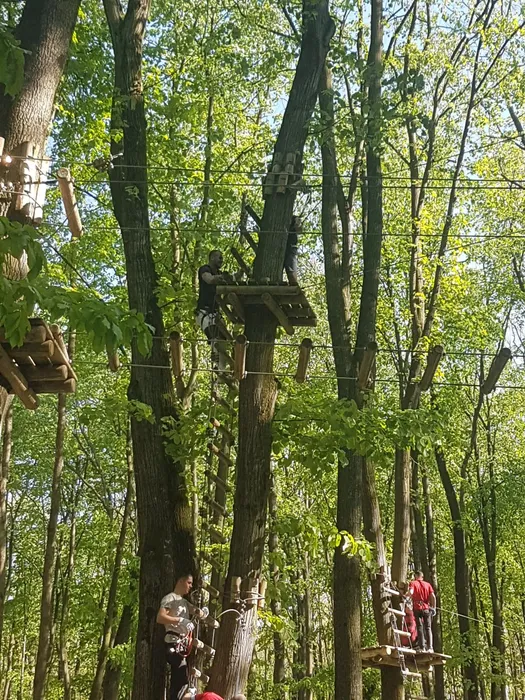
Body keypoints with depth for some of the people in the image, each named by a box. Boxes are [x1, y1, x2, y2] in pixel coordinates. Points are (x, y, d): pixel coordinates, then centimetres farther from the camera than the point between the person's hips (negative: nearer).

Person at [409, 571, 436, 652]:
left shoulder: (413, 583, 4)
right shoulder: (427, 584, 11)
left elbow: (411, 592, -16)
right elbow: (433, 596, 2)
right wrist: (434, 608, 6)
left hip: (417, 608, -2)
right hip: (427, 608, 2)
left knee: (420, 627, 2)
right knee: (428, 628, 8)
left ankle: (422, 647, -6)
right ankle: (430, 647, 0)